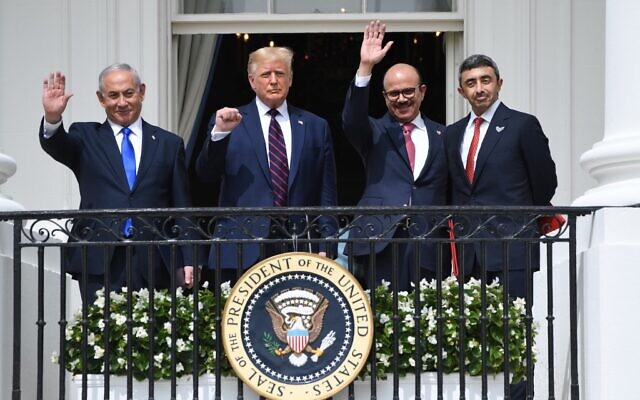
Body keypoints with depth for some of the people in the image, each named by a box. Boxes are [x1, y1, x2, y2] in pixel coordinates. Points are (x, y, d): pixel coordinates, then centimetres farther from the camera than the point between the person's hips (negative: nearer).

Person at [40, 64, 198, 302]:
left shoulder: (169, 144, 13)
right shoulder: (86, 138, 12)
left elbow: (182, 210, 11)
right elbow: (56, 145, -10)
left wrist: (187, 262, 3)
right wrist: (52, 117, -32)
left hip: (154, 265, 1)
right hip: (99, 264, -1)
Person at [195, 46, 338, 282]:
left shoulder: (315, 127, 14)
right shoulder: (228, 122, 9)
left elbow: (326, 194, 12)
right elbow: (205, 175, 0)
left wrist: (326, 247, 4)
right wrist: (219, 133, -15)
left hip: (299, 245, 1)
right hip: (245, 251, -1)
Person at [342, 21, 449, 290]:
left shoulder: (442, 136, 15)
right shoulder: (375, 133, 11)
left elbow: (451, 192, 15)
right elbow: (352, 121, -11)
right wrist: (365, 68, -20)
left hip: (428, 247, 2)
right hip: (382, 243, -1)